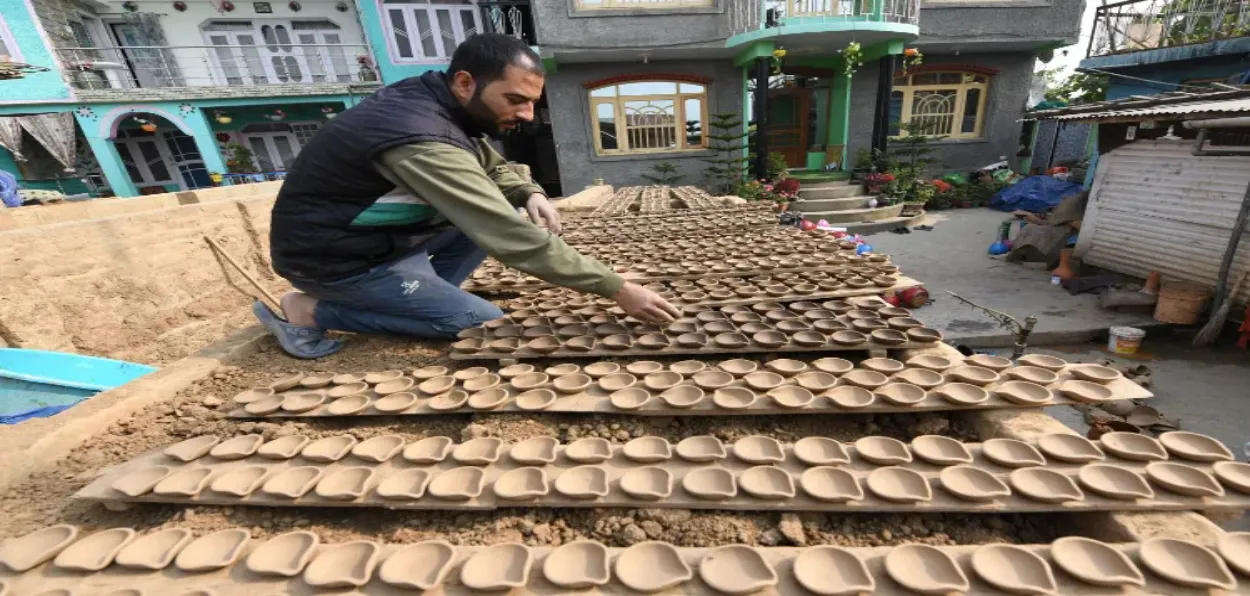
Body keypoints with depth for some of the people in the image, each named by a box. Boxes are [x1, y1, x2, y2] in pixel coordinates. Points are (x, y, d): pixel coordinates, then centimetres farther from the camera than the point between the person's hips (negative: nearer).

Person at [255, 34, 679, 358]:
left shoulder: (442, 105, -5)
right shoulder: (423, 139, -32)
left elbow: (494, 167, 11)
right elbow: (513, 240, -37)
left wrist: (530, 194, -13)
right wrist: (617, 289, -33)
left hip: (384, 231, 8)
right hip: (332, 255, -8)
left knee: (495, 214, 0)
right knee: (484, 325, -10)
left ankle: (419, 297, 1)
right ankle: (313, 310, -4)